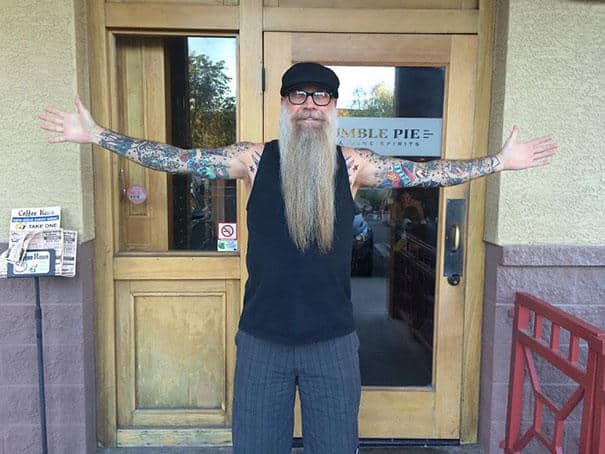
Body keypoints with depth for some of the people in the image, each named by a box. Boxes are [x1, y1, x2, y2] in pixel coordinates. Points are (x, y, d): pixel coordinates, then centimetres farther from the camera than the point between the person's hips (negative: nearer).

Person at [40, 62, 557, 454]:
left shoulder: (353, 164, -1)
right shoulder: (252, 158, -4)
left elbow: (426, 171, 0)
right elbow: (175, 159, -3)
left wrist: (501, 161, -2)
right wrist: (95, 135, -4)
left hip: (334, 340, 1)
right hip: (262, 339, 0)